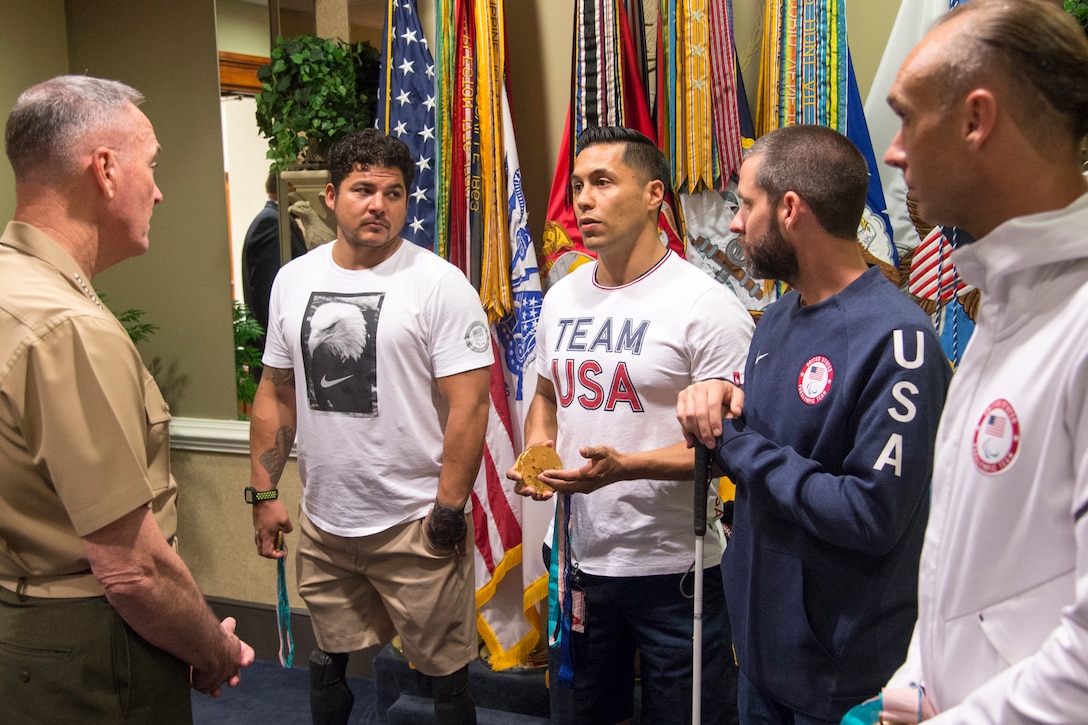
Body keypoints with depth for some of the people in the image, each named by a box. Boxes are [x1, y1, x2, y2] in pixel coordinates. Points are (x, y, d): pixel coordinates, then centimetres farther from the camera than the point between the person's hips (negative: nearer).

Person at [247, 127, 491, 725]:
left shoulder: (439, 284, -11)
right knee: (328, 657, 21)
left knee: (444, 667, 8)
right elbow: (276, 394, 12)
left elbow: (468, 405, -13)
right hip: (321, 523, 5)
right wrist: (263, 493, 10)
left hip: (414, 523, -5)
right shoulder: (293, 280, 6)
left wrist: (448, 511, -14)